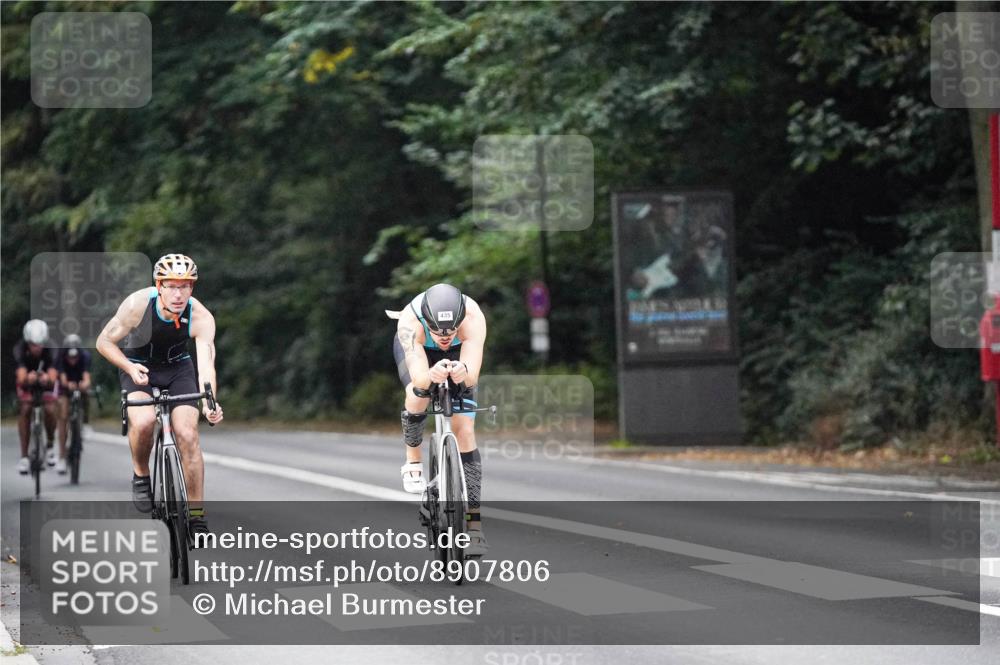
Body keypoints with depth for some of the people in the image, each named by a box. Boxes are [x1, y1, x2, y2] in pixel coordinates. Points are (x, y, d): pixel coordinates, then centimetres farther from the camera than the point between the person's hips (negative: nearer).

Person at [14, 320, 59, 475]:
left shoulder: (50, 350, -33)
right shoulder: (20, 349, -34)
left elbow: (53, 377, -43)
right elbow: (21, 378, -44)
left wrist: (48, 380, -67)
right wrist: (26, 379, -68)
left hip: (46, 379, 0)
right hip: (27, 381, 0)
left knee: (50, 410, -19)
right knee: (24, 410, -18)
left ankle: (50, 446, 9)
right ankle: (24, 456, -11)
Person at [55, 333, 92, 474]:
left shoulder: (85, 356, -30)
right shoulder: (61, 358, -30)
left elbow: (87, 377, -43)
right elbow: (63, 378, -42)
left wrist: (85, 384, -67)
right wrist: (68, 384, -66)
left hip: (80, 386, 2)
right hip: (65, 387, -2)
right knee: (63, 417, -16)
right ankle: (62, 457, -19)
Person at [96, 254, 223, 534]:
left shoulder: (202, 318, -26)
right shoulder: (138, 304, -28)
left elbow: (206, 363, -37)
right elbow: (104, 341, -16)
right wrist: (130, 368, -32)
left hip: (178, 368, 1)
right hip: (138, 367, -1)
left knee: (188, 434, -14)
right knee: (143, 422, -31)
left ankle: (197, 517, -3)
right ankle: (141, 475, -1)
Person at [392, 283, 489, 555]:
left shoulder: (473, 318, -41)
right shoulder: (410, 321, -41)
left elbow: (473, 377, -49)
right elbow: (419, 378, -50)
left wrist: (464, 373, -72)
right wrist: (430, 376, -73)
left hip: (458, 353, 0)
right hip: (417, 349, 0)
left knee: (464, 430, -11)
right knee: (418, 397, -31)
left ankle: (473, 520, -8)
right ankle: (413, 460, 1)